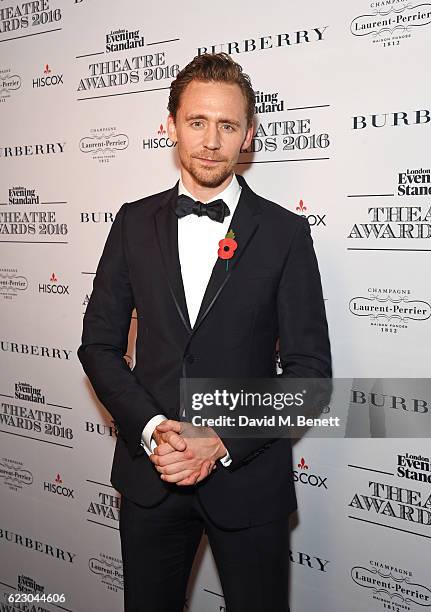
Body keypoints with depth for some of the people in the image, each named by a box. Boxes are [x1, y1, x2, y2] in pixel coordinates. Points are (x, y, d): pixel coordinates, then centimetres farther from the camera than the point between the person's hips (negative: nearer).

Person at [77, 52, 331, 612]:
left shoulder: (286, 233, -5)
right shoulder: (134, 223, 2)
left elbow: (309, 366, -6)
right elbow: (100, 343, 2)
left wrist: (224, 442, -16)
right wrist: (150, 430, -12)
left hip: (248, 477, -2)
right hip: (149, 473, 2)